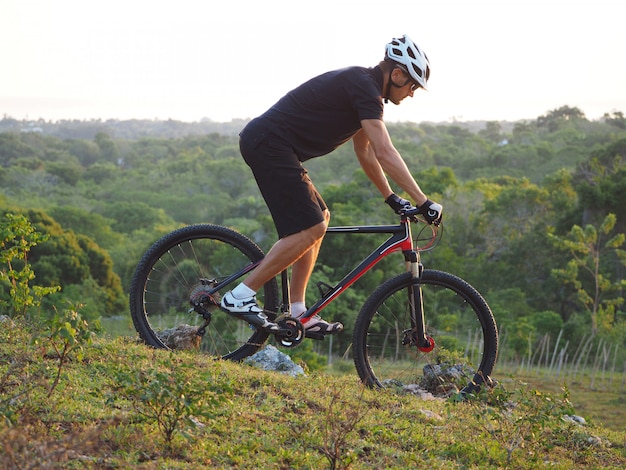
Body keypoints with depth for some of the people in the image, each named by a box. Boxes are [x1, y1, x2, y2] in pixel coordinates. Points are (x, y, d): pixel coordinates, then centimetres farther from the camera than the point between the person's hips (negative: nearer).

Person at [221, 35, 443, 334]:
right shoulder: (363, 87, -14)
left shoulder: (363, 87, 17)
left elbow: (365, 152, 26)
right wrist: (423, 202, -20)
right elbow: (384, 153, -21)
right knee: (310, 229, -14)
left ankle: (296, 312, 12)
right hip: (269, 144, -11)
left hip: (266, 145, 11)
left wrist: (391, 198, 26)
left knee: (319, 219, 12)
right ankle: (240, 297, -12)